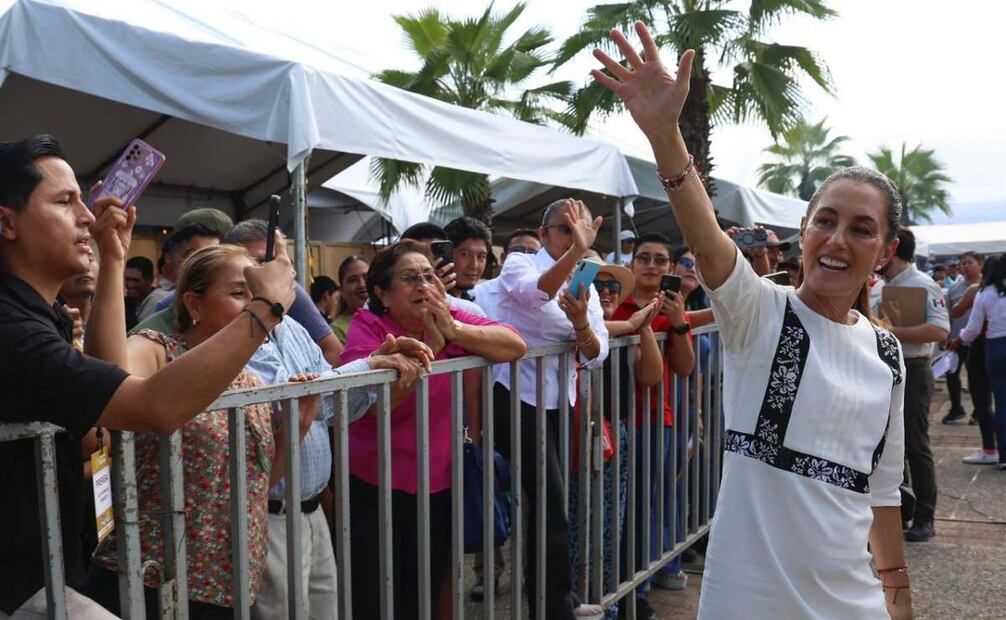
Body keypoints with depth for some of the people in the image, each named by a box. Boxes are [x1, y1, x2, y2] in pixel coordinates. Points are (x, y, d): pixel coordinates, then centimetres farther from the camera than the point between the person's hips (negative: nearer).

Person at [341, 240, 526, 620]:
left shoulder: (450, 319, 0)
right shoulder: (368, 328, -11)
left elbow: (516, 346, -11)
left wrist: (453, 331, -22)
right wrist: (431, 344, -27)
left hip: (439, 485, 4)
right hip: (375, 488, -4)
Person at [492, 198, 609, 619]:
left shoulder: (585, 285, 9)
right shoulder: (520, 264, -7)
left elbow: (596, 356, -4)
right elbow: (533, 295, -33)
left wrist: (580, 321, -23)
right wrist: (575, 251, -44)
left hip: (558, 402, 6)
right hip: (518, 397, -6)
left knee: (549, 503, 15)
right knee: (550, 505, -7)